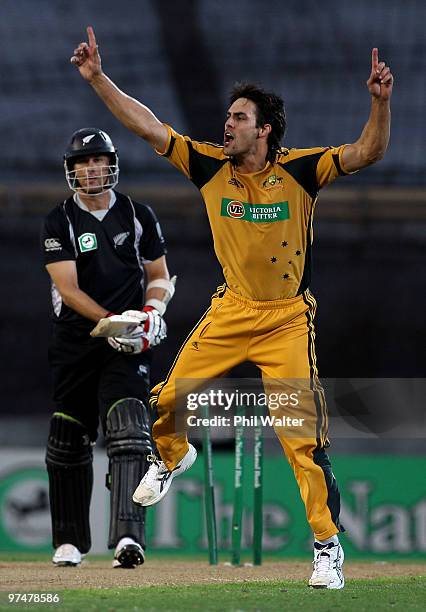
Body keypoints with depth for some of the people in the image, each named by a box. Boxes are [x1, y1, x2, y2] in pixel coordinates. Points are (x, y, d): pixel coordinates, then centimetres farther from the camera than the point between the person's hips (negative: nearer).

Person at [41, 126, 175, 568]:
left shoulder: (138, 216, 6)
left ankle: (127, 536, -29)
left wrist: (152, 309, -8)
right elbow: (67, 288, -11)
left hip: (127, 347, -1)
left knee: (128, 432, -18)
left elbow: (160, 276, 14)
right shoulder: (59, 222, 0)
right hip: (74, 344, 1)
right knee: (68, 442, 8)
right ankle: (70, 541, 23)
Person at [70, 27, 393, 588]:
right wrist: (98, 79, -9)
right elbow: (148, 127, -3)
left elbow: (367, 153, -20)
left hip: (288, 320, -4)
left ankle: (328, 545, 0)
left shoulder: (299, 170, -11)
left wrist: (380, 102, -37)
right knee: (167, 400, 1)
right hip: (231, 312, 4)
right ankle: (173, 457, 38)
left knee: (304, 438, -9)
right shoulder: (212, 166, -2)